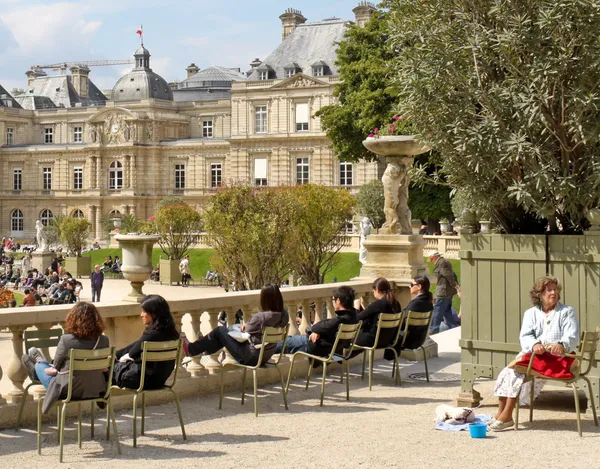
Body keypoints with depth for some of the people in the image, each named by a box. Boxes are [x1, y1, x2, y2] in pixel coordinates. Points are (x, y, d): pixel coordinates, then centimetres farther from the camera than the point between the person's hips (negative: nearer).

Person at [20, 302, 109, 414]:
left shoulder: (66, 340, -24)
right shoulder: (104, 341, -13)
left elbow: (56, 367, -9)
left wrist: (49, 369, 18)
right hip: (95, 391, 4)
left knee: (40, 366, 27)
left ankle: (38, 363, 61)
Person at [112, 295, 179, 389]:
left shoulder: (152, 335, -26)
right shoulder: (170, 332, 1)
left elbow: (132, 354, -11)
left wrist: (121, 358, 10)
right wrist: (115, 354, 11)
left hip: (147, 380, -8)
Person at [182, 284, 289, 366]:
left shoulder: (260, 317, -29)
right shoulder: (284, 315, -9)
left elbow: (246, 331, -10)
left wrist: (246, 325, 11)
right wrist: (248, 325, 3)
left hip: (251, 358, -7)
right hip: (266, 356, 7)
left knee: (220, 330, 11)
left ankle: (191, 349, 29)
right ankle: (206, 347, 46)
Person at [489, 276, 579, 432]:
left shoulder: (567, 312, 10)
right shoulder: (531, 313, 18)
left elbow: (572, 337, -5)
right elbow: (525, 336, 2)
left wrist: (562, 345, -30)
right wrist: (534, 345, -24)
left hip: (555, 358, -5)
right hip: (531, 354, 5)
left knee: (518, 372, -27)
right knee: (507, 372, -22)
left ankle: (507, 415, -27)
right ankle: (500, 413, -22)